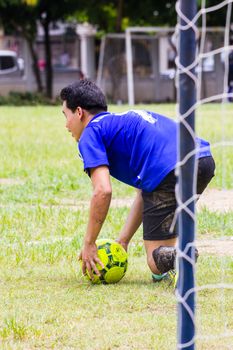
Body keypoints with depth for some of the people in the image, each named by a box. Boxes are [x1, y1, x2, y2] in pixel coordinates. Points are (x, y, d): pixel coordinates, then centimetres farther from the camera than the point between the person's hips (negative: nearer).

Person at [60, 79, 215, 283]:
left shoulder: (91, 132, 9)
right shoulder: (125, 120, 35)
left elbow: (102, 192, -5)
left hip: (171, 173, -8)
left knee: (157, 263, 2)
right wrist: (122, 241, 31)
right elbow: (144, 193, 32)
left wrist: (89, 243, 5)